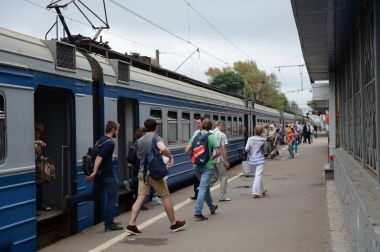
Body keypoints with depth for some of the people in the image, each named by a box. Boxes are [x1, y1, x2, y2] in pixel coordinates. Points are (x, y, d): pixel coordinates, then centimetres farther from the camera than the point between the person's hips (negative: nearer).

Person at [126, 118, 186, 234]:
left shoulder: (140, 140, 11)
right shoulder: (156, 138, -9)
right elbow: (163, 148, -29)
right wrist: (170, 157, -12)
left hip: (142, 172, 6)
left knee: (140, 198, 3)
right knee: (166, 197, 7)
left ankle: (131, 225, -6)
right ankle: (174, 224, 16)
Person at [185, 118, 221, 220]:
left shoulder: (195, 136, 3)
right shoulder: (212, 137, -8)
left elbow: (187, 150, 0)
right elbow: (218, 151, -13)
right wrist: (213, 157, 5)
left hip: (197, 165, 5)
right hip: (207, 166, -5)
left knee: (206, 186, 20)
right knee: (203, 188, -7)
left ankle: (212, 207, 36)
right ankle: (197, 212, -14)